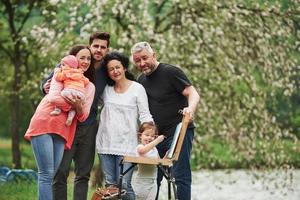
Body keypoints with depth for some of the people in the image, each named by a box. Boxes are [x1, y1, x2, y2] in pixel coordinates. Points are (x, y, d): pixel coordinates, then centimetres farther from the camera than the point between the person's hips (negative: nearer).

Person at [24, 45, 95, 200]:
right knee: (47, 174, -11)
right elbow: (53, 98, -13)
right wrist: (73, 104, -5)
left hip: (62, 131, 5)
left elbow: (83, 117, 9)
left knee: (50, 175, 3)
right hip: (43, 124, -5)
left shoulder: (90, 87, 16)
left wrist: (78, 107, -12)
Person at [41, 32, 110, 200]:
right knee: (61, 172, -6)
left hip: (89, 128, 4)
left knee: (84, 174, 8)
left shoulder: (106, 73, 5)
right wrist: (46, 87, -21)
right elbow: (48, 82, 2)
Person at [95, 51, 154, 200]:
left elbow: (145, 115, -3)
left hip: (126, 145, -4)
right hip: (105, 143, 4)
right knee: (110, 185, 5)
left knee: (124, 186, -9)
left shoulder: (137, 89, 1)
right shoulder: (105, 89, 10)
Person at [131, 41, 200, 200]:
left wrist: (190, 108, -33)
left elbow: (193, 94, -13)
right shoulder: (141, 80, 14)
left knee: (181, 176, -10)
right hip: (156, 136, 7)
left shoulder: (171, 72, -8)